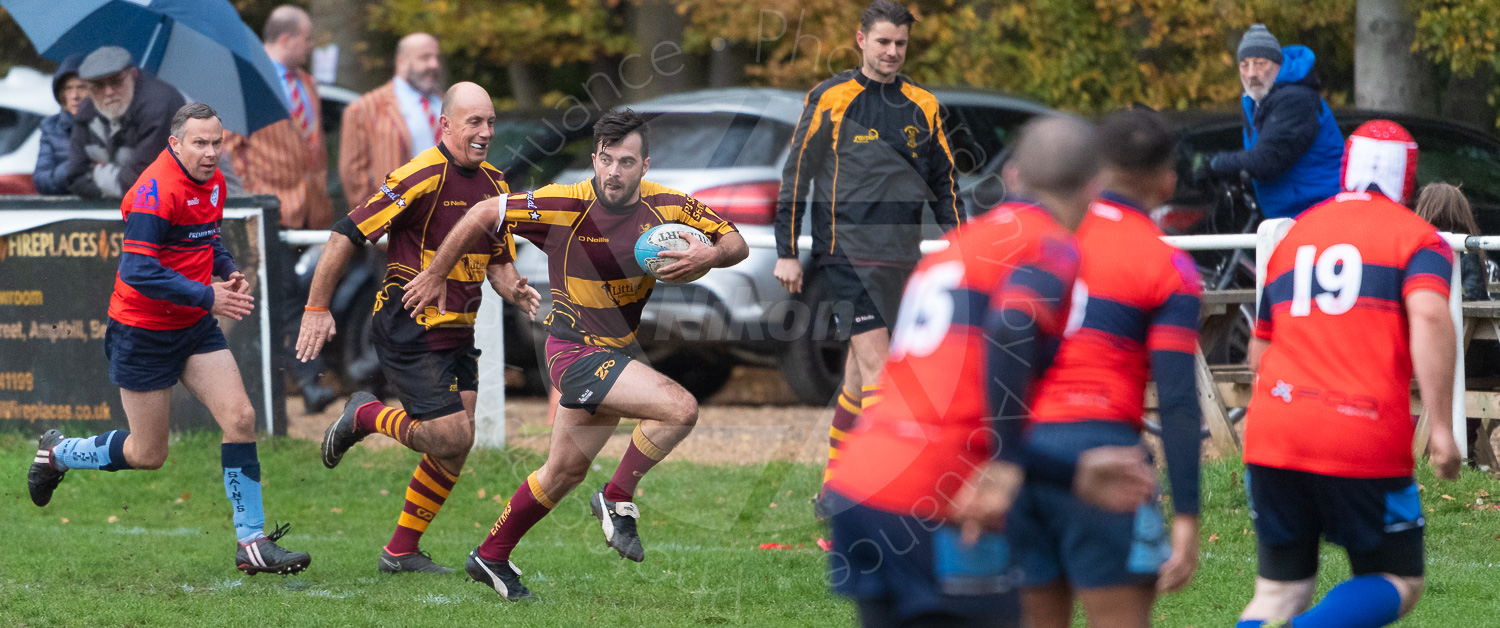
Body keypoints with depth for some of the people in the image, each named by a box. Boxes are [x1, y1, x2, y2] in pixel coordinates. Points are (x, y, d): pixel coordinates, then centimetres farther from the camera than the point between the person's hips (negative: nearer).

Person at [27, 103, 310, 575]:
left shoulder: (213, 183, 5)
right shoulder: (156, 190, -23)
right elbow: (138, 270, -28)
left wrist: (230, 273, 1)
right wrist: (208, 297, -27)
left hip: (194, 326, 7)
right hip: (143, 333, -7)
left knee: (239, 417, -8)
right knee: (148, 455, 3)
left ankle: (252, 542, -4)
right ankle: (58, 453, 30)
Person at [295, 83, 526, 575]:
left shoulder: (493, 184, 8)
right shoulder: (420, 178, -17)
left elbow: (495, 261, 17)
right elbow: (345, 236, -16)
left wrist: (513, 289, -6)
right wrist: (317, 309, -17)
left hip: (458, 332, 8)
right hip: (408, 330, -8)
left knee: (456, 445, 2)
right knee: (450, 438, -13)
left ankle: (402, 551, 15)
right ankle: (365, 416, 14)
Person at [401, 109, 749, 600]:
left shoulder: (667, 206, -8)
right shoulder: (563, 206, -20)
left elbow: (736, 242, -1)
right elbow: (483, 215, -9)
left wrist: (710, 255, -25)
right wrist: (435, 276, -1)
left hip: (620, 350, 6)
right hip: (578, 351, -6)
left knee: (565, 471, 18)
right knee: (680, 409, -23)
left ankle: (491, 557, 35)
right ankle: (618, 500, -3)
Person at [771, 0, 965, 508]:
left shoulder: (922, 106, 11)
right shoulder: (829, 100, -2)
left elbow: (944, 183, 18)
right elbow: (796, 175, 0)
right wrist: (786, 251, -3)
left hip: (901, 256, 5)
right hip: (847, 251, -5)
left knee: (859, 371, 9)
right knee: (875, 361, -15)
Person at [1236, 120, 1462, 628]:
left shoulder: (1295, 235, 19)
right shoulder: (1416, 237, 4)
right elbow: (1428, 316, -16)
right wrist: (1441, 428, -17)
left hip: (1272, 434, 4)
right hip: (1365, 440, -4)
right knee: (1397, 585, 9)